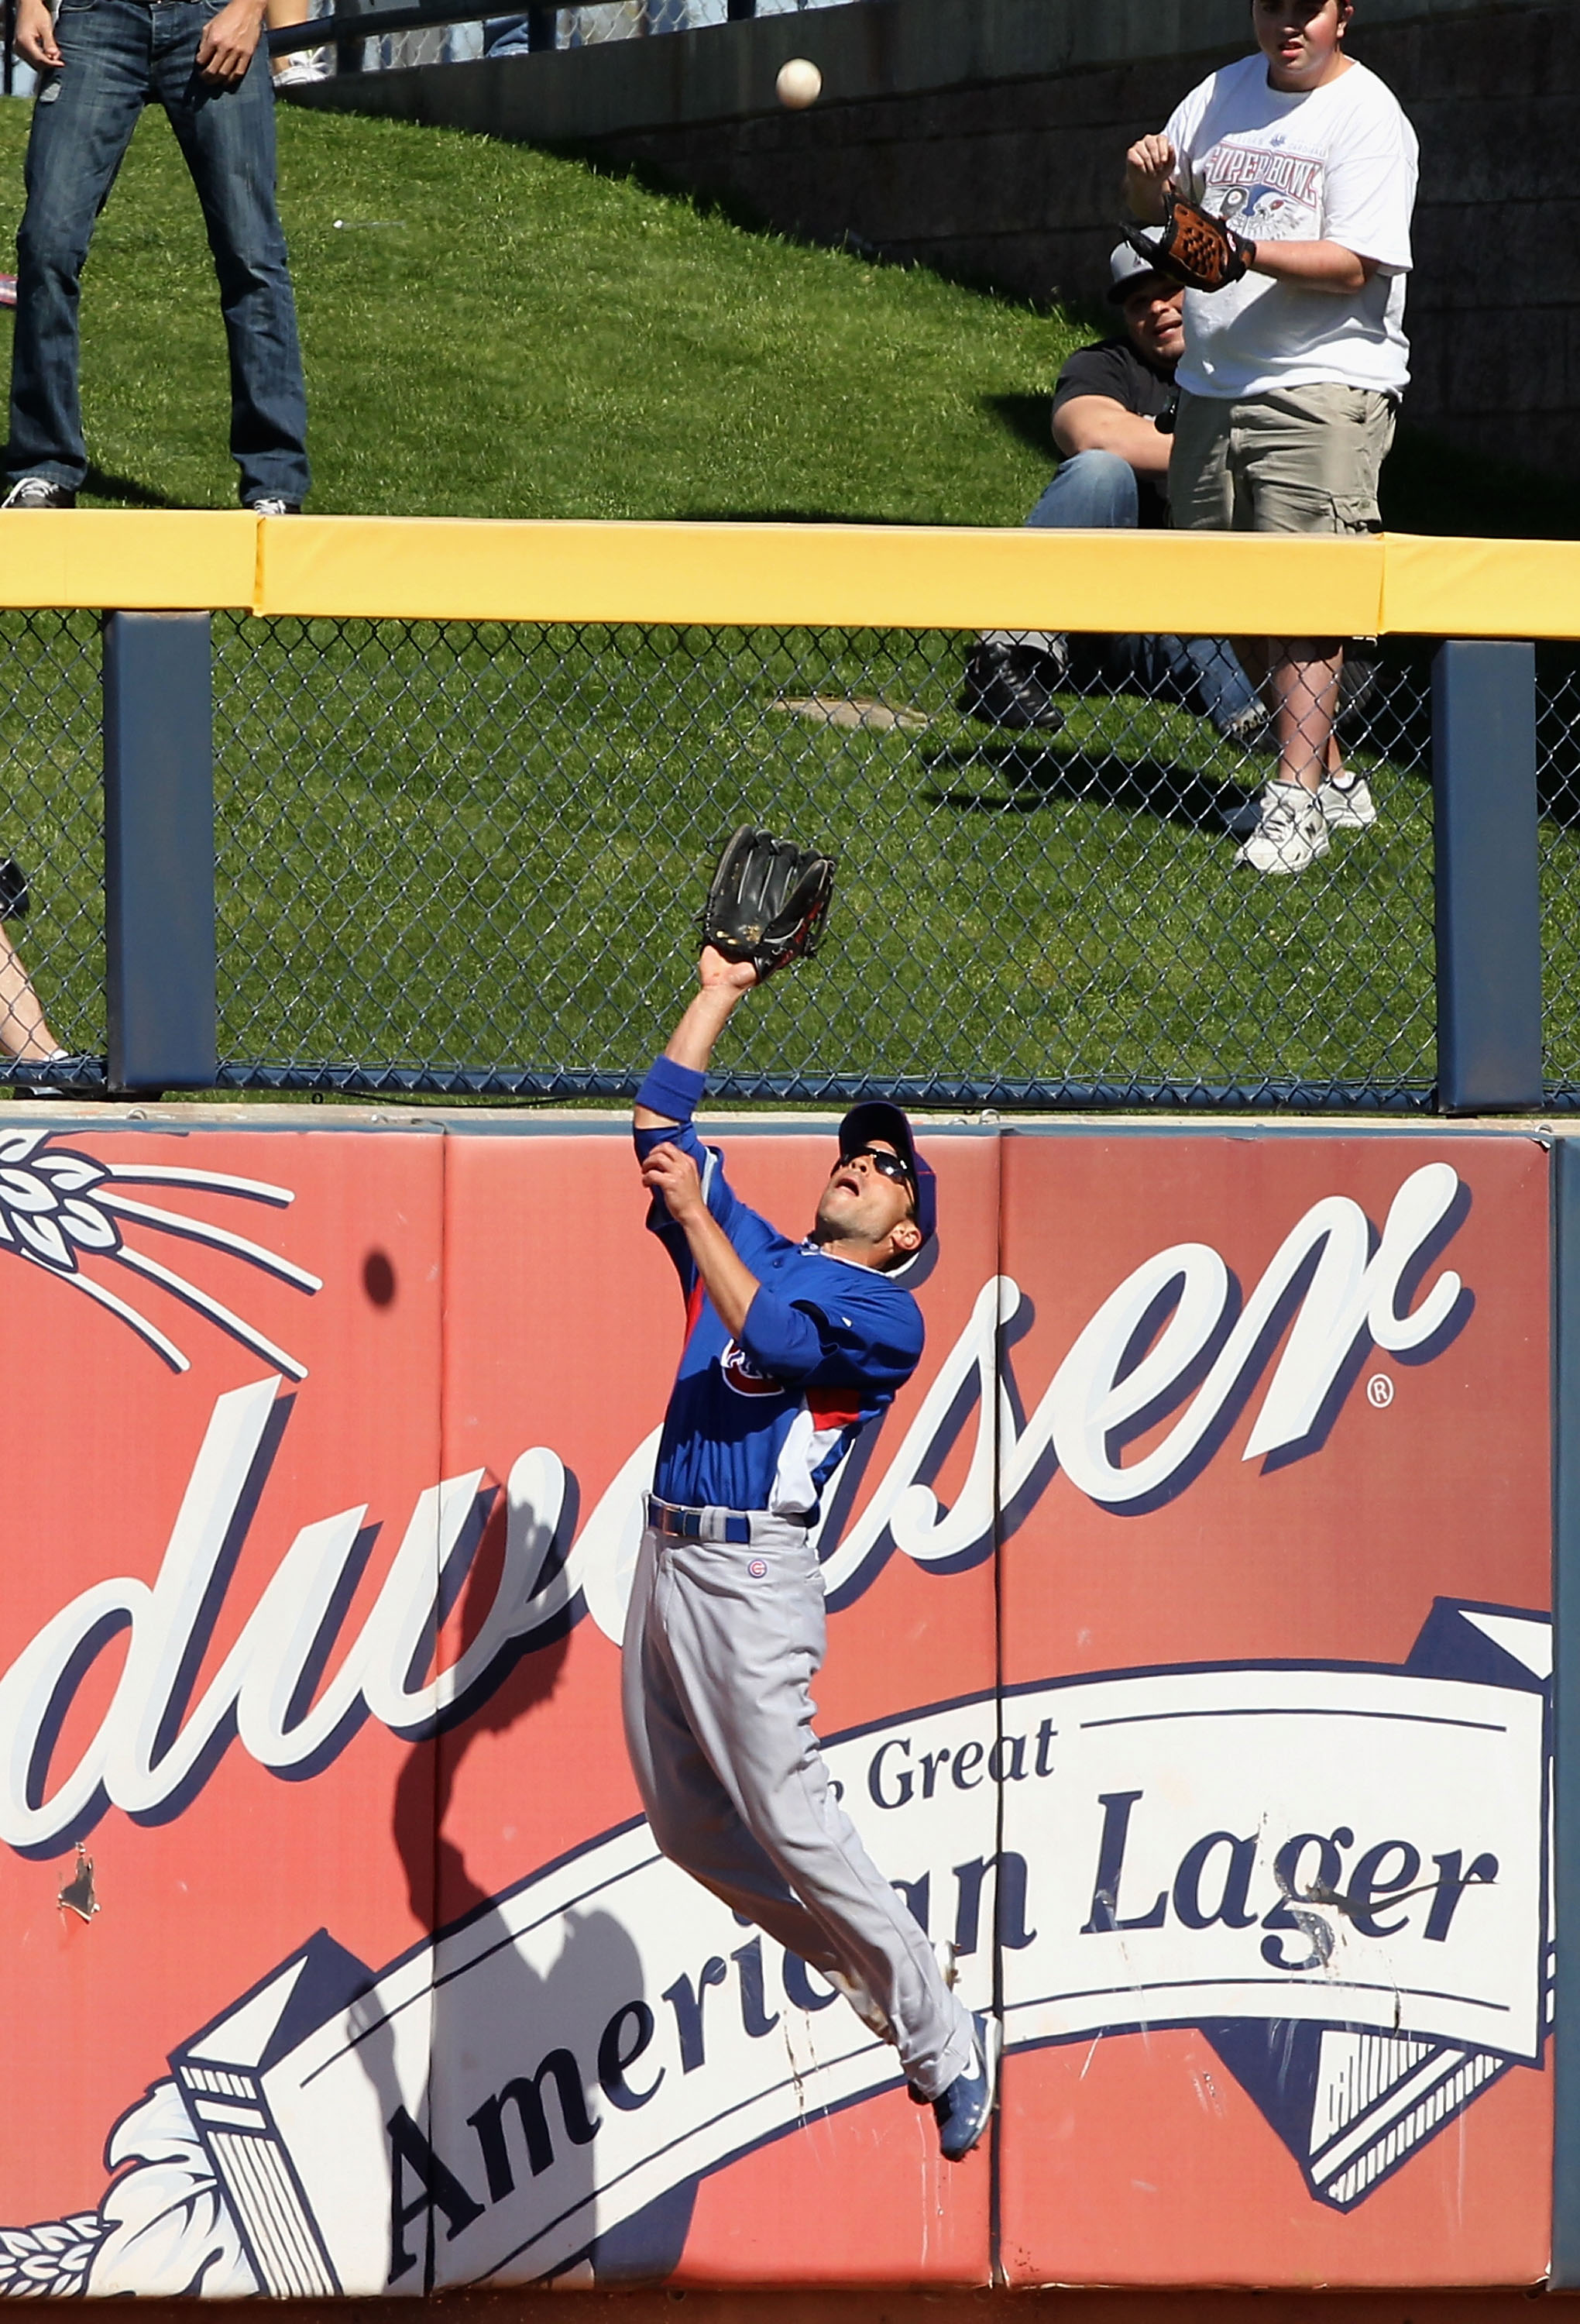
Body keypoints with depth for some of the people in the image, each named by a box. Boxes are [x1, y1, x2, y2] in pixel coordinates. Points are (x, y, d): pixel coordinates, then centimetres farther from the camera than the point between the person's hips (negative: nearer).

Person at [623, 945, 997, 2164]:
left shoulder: (888, 1313, 1)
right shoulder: (753, 1253, 21)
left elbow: (775, 1344, -16)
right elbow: (662, 1124, 24)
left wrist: (697, 1220, -14)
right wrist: (720, 991, 24)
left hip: (755, 1577, -8)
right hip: (667, 1563, 8)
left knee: (790, 1822, -14)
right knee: (690, 1829, 7)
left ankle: (943, 2038, -6)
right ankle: (882, 1978, 19)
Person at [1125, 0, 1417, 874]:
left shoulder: (1367, 116, -8)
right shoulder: (1221, 95, 13)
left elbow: (1351, 267, -16)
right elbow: (1150, 210, 21)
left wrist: (1243, 251, -30)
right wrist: (1146, 174, -2)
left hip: (1325, 384, -7)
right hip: (1212, 386, 7)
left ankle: (1297, 802, -19)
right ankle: (1328, 776, 21)